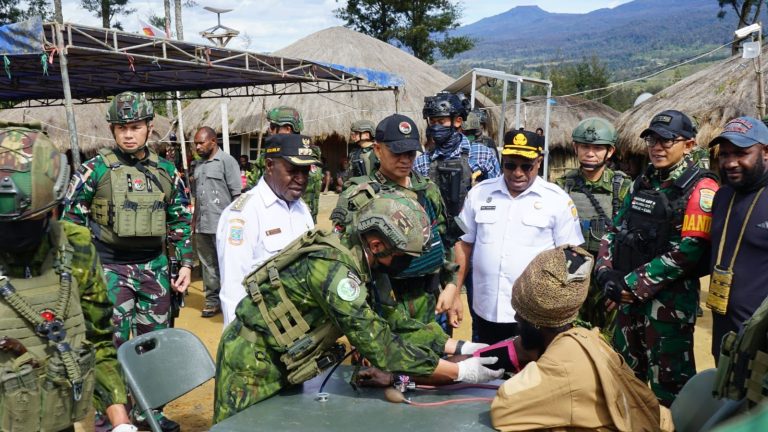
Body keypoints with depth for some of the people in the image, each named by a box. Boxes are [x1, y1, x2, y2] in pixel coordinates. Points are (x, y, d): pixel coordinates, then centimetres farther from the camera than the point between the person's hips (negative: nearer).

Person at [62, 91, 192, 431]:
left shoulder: (166, 171, 5)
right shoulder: (95, 170, -6)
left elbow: (180, 221, 12)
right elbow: (71, 221, -2)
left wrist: (185, 263, 6)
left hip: (154, 268, 4)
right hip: (110, 269, -4)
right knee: (111, 344, 1)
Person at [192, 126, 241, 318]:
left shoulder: (227, 161, -6)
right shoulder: (199, 165, 16)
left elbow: (237, 194, -9)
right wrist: (195, 218, 18)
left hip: (222, 225, -7)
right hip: (202, 225, 7)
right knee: (207, 264, 12)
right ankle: (212, 299, 22)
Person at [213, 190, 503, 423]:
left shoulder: (354, 262, -1)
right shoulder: (333, 268, -30)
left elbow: (391, 321, 2)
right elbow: (378, 345, -30)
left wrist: (456, 346, -3)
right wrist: (458, 372, -24)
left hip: (278, 361, 8)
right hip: (251, 364, -8)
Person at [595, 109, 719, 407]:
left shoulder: (700, 189, -11)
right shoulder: (642, 183, 12)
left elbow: (686, 251, -20)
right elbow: (615, 231, 12)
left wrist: (631, 285, -19)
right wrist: (606, 273, -6)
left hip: (670, 301, -7)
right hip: (629, 297, 7)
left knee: (670, 384, 3)